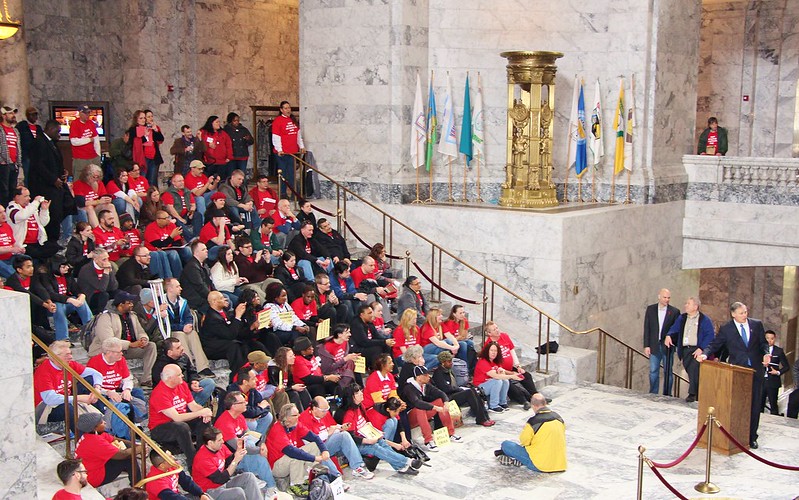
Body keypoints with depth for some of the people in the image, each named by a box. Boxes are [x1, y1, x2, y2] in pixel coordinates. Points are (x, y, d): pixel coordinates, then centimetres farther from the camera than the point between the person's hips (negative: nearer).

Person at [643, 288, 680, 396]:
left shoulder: (674, 311, 0)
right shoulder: (650, 309, 4)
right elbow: (646, 328, 3)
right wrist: (646, 345, -2)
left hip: (667, 346, -1)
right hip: (654, 346, 1)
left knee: (668, 372, 4)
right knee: (653, 372, 6)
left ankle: (667, 395, 11)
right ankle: (653, 394, 14)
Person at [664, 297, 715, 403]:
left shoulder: (704, 320, -3)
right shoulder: (682, 318, 15)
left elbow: (710, 335, -8)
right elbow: (674, 329, 18)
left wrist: (701, 348, -16)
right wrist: (669, 335, -5)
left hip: (697, 350, -5)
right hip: (685, 350, 5)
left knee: (694, 370, -18)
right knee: (691, 372, 5)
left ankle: (692, 394, -13)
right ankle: (698, 395, 13)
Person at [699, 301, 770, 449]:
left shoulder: (757, 324, 5)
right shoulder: (726, 329, -1)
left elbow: (763, 342, 12)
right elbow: (714, 344, -2)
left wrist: (765, 354, -8)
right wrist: (705, 354, -21)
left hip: (755, 370, 2)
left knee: (755, 404, 5)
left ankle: (751, 437, 14)